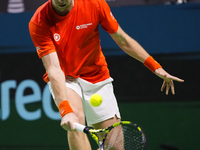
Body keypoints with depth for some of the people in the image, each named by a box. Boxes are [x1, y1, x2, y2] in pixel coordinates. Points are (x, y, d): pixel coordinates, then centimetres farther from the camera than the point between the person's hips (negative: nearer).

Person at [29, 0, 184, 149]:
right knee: (76, 119, -33)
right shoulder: (39, 22, -23)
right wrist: (66, 110, -42)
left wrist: (155, 66, -7)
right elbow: (54, 69, -30)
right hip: (63, 80, -3)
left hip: (97, 78, 3)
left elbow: (122, 40, -3)